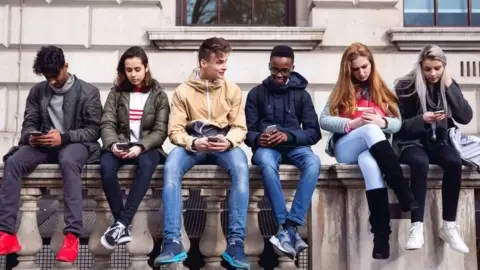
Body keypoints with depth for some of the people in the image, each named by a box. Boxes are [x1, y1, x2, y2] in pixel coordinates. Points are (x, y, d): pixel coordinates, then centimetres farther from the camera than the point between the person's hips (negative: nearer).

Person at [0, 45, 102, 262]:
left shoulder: (88, 92, -1)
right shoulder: (37, 91, 11)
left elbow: (94, 130, -5)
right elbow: (28, 124, 12)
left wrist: (63, 137, -20)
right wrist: (31, 136, -14)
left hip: (75, 144, -4)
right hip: (44, 144, 4)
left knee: (68, 162, -40)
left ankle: (72, 236, -43)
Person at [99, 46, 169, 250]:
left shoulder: (159, 95, 5)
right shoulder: (116, 93, 10)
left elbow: (160, 131, -2)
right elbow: (107, 124, 1)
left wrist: (141, 147, -21)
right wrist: (112, 144, -21)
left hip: (147, 147, -1)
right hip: (120, 146, 2)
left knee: (146, 163, -38)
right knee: (106, 166, -33)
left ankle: (121, 224, -37)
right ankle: (124, 228, -28)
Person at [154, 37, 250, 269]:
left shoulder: (232, 90, 5)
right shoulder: (183, 91, 2)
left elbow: (239, 127, 2)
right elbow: (175, 131, -3)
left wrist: (228, 141, -21)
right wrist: (194, 143, -24)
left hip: (223, 145, 0)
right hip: (192, 144, 0)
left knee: (241, 168, -35)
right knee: (170, 167, -34)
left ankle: (235, 243, -33)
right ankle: (173, 243, -34)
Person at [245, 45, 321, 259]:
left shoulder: (302, 94, 9)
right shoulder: (256, 93, 8)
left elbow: (314, 132, 2)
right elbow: (247, 131, 5)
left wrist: (288, 135, -17)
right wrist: (257, 138, -20)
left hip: (294, 145, 1)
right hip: (266, 147, -1)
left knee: (313, 162, -34)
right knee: (266, 162, -38)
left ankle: (290, 228, -37)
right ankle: (286, 227, -36)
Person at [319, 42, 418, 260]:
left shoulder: (381, 90, 16)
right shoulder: (342, 91, 14)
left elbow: (397, 124, 10)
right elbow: (324, 120, 2)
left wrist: (383, 122, -14)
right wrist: (351, 124, -14)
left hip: (375, 149, 1)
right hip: (346, 149, -1)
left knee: (370, 162, -41)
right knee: (371, 130, -37)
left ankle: (381, 234, -46)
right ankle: (405, 196, -44)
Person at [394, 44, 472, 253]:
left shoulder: (448, 85, 5)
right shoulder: (405, 86, -6)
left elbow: (466, 117, -7)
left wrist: (449, 87, -12)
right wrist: (422, 120, -23)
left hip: (438, 142, 3)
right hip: (411, 141, -3)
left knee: (454, 161, -30)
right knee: (420, 162, -37)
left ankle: (449, 226, -21)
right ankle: (417, 228, -34)